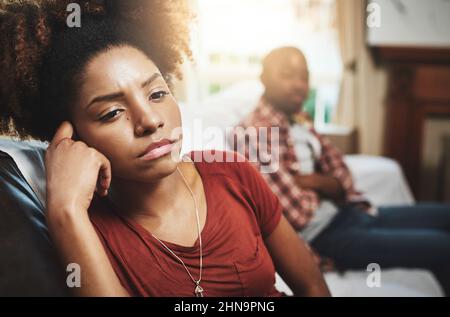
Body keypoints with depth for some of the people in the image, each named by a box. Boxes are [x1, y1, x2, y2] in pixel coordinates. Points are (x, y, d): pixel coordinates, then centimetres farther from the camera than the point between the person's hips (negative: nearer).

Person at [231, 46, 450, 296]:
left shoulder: (300, 121, 11)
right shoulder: (252, 133, -17)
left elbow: (343, 183, 8)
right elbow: (299, 214, -21)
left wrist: (313, 181, -13)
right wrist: (327, 186, -2)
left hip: (347, 214, 9)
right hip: (321, 236, -9)